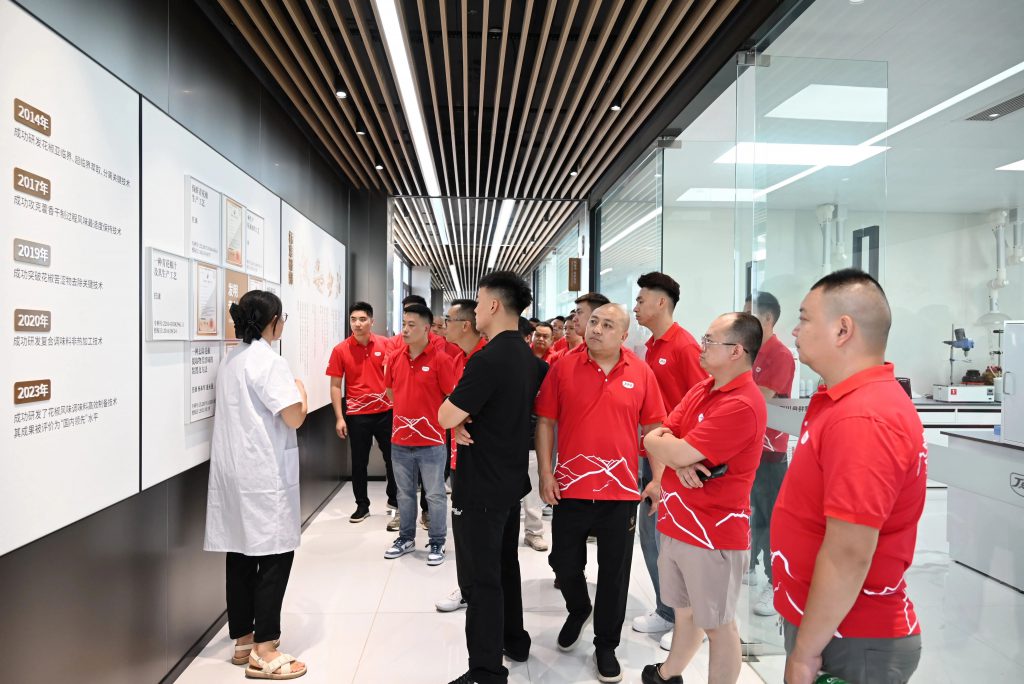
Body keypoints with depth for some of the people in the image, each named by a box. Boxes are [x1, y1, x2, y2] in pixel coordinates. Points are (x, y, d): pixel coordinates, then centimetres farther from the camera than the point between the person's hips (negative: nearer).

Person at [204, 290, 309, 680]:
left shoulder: (230, 361, 12)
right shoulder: (269, 361, -15)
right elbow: (294, 417, -18)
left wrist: (289, 390, 17)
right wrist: (301, 390, 0)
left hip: (234, 470, 9)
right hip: (265, 473, -8)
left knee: (241, 555, 13)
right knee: (275, 556, -1)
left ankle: (243, 640, 24)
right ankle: (263, 653, 3)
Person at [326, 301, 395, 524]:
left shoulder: (385, 344, -3)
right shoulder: (340, 350, -5)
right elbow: (335, 385, -1)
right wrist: (339, 418, -5)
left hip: (385, 411, 1)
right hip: (357, 414, -1)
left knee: (393, 457, 12)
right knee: (359, 462, 9)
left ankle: (394, 500, 32)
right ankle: (362, 506, 25)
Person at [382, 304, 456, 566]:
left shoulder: (440, 359, -13)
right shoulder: (394, 358, 3)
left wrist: (433, 418, -3)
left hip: (431, 441, -5)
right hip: (400, 439, 5)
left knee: (435, 495, 6)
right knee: (405, 493, 18)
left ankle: (437, 543, 21)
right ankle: (406, 538, 33)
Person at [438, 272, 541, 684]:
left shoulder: (488, 359, -24)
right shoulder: (527, 357, 6)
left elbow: (446, 417, -22)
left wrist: (457, 418, -1)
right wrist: (465, 418, -4)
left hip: (480, 486, -9)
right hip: (511, 479, 9)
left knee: (480, 578, 2)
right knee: (505, 565, 23)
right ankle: (514, 641, 38)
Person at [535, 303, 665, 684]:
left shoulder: (641, 374, -2)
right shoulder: (563, 368, -4)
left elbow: (653, 429, 3)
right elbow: (545, 423, 0)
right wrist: (545, 474, -5)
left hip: (620, 491, 0)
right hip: (570, 487, 0)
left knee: (614, 573, 12)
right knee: (564, 563, 15)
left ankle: (606, 645, 33)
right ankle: (577, 611, 47)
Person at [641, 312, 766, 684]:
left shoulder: (742, 406, -23)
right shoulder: (701, 389, 7)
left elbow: (676, 452, -25)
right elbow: (656, 436, 3)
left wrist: (662, 441, -4)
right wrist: (680, 461, -16)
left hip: (713, 532, -8)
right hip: (677, 523, 8)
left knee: (717, 624, 10)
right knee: (684, 610, 25)